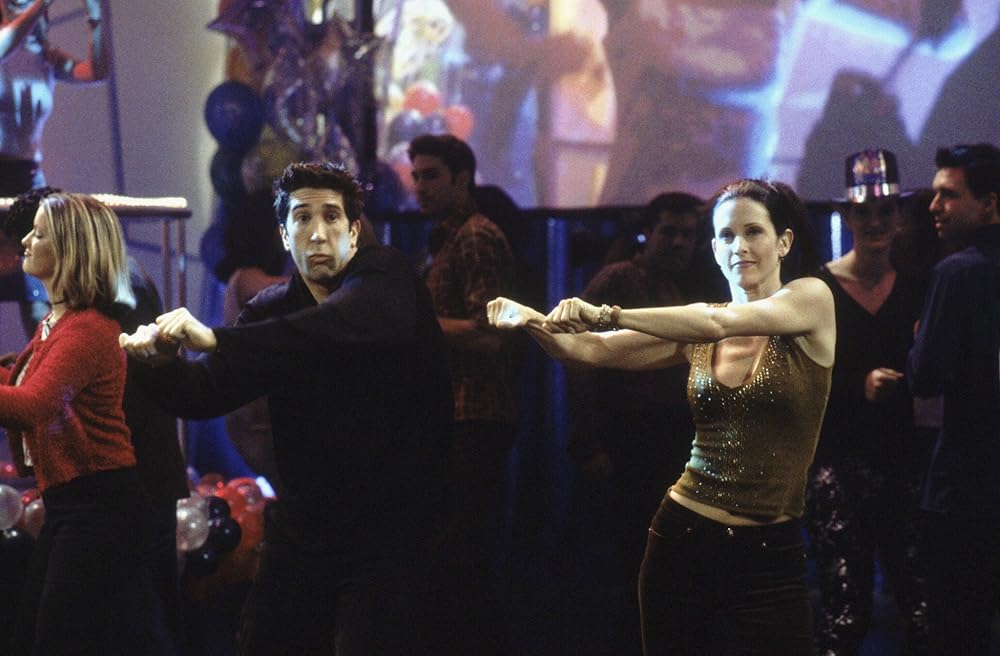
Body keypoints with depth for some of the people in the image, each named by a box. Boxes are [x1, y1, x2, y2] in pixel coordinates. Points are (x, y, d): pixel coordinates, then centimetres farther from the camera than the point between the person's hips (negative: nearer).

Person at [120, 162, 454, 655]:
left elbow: (336, 324, -32)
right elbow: (201, 395, 2)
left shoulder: (385, 279, -10)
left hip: (387, 526, -5)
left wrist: (215, 339, -40)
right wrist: (162, 362, -21)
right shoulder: (272, 310, 7)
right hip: (303, 528, 5)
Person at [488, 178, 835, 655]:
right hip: (683, 537, 3)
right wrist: (534, 322, -24)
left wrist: (608, 314, -29)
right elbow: (590, 349, -4)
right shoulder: (693, 334, 7)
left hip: (768, 554, -3)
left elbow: (718, 323, -21)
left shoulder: (812, 299, -4)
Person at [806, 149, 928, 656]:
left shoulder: (916, 290, 9)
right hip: (839, 466, -3)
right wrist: (860, 386, -17)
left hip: (904, 463, 3)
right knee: (844, 615, -3)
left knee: (927, 611, -3)